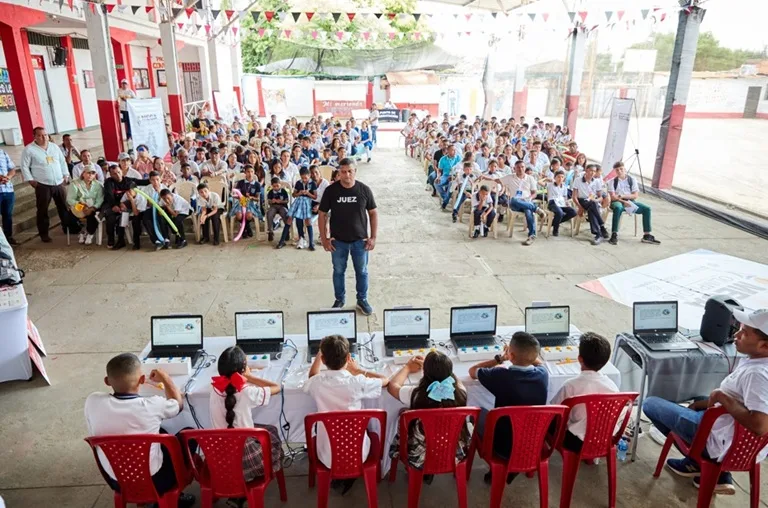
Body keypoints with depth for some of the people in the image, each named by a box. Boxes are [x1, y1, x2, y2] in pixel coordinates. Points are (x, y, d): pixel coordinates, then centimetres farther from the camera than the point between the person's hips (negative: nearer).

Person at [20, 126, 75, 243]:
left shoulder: (54, 147, 10)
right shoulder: (29, 149, -5)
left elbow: (62, 162, 16)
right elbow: (24, 166, -3)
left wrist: (66, 175, 9)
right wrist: (31, 180, -9)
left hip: (59, 183, 4)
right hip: (42, 185, -4)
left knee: (64, 207, 13)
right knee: (43, 210, 3)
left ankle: (69, 227, 27)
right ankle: (44, 233, 12)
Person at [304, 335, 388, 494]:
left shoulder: (317, 382, -15)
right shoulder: (357, 382, -21)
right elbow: (386, 380, 0)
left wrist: (322, 351, 18)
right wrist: (358, 371, 10)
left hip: (327, 457, 1)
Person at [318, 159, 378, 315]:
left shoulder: (364, 189, -8)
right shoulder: (331, 190, -9)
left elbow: (373, 213, 0)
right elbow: (322, 215, -2)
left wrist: (373, 237, -4)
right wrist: (324, 238, -6)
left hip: (360, 240, 0)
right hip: (338, 241, 0)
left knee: (362, 272, 13)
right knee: (338, 271, 14)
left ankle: (362, 300, 32)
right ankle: (339, 300, 34)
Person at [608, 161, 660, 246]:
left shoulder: (632, 180, 5)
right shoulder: (612, 181, 0)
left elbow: (635, 196, -1)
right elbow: (613, 197, -9)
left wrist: (623, 196, -14)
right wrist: (624, 201, -22)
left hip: (630, 201, 4)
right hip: (618, 202, -4)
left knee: (646, 208, -15)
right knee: (618, 208, -39)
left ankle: (646, 235, -11)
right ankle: (614, 235, -39)